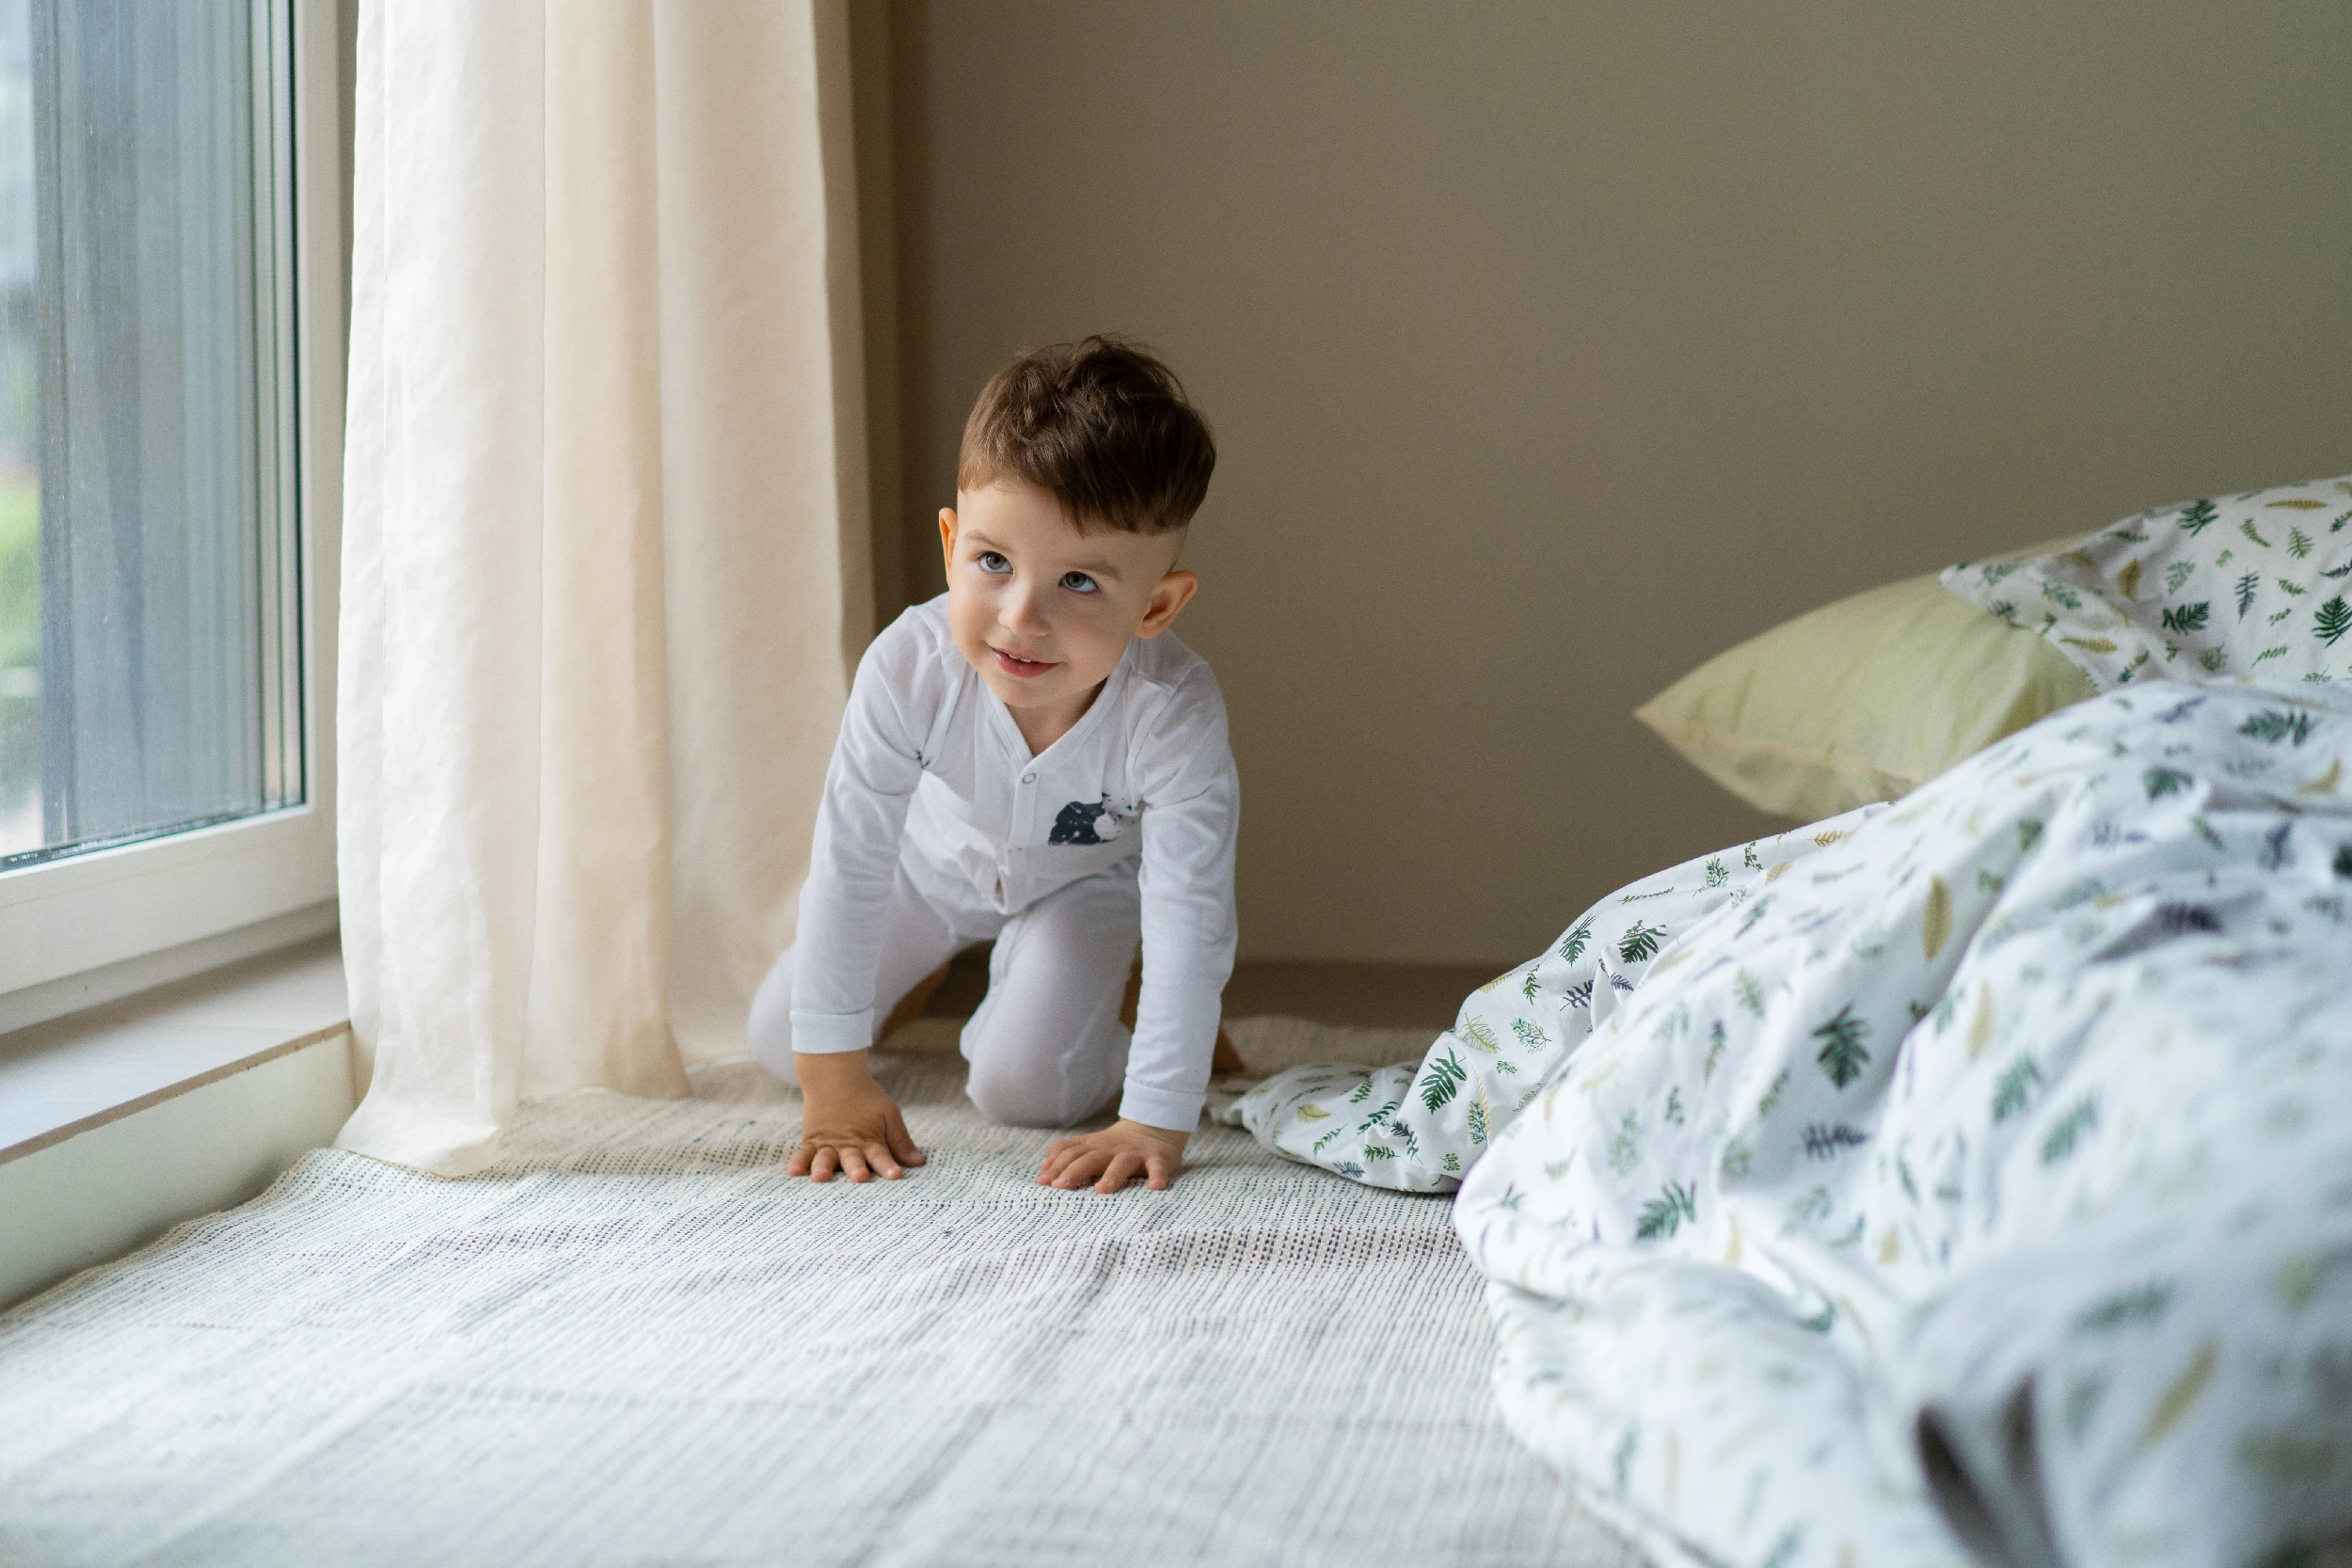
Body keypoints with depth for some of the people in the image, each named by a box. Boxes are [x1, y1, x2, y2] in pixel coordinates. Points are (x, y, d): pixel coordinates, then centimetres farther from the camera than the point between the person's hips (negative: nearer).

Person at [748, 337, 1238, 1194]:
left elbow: (1190, 923, -38)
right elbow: (846, 867, -31)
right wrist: (834, 1080, -29)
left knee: (1021, 1087, -17)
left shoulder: (1175, 713, -43)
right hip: (938, 856, 2)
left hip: (1086, 875, -2)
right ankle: (925, 962, 34)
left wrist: (1154, 1123, -41)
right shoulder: (908, 667, -39)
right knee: (781, 1042, 4)